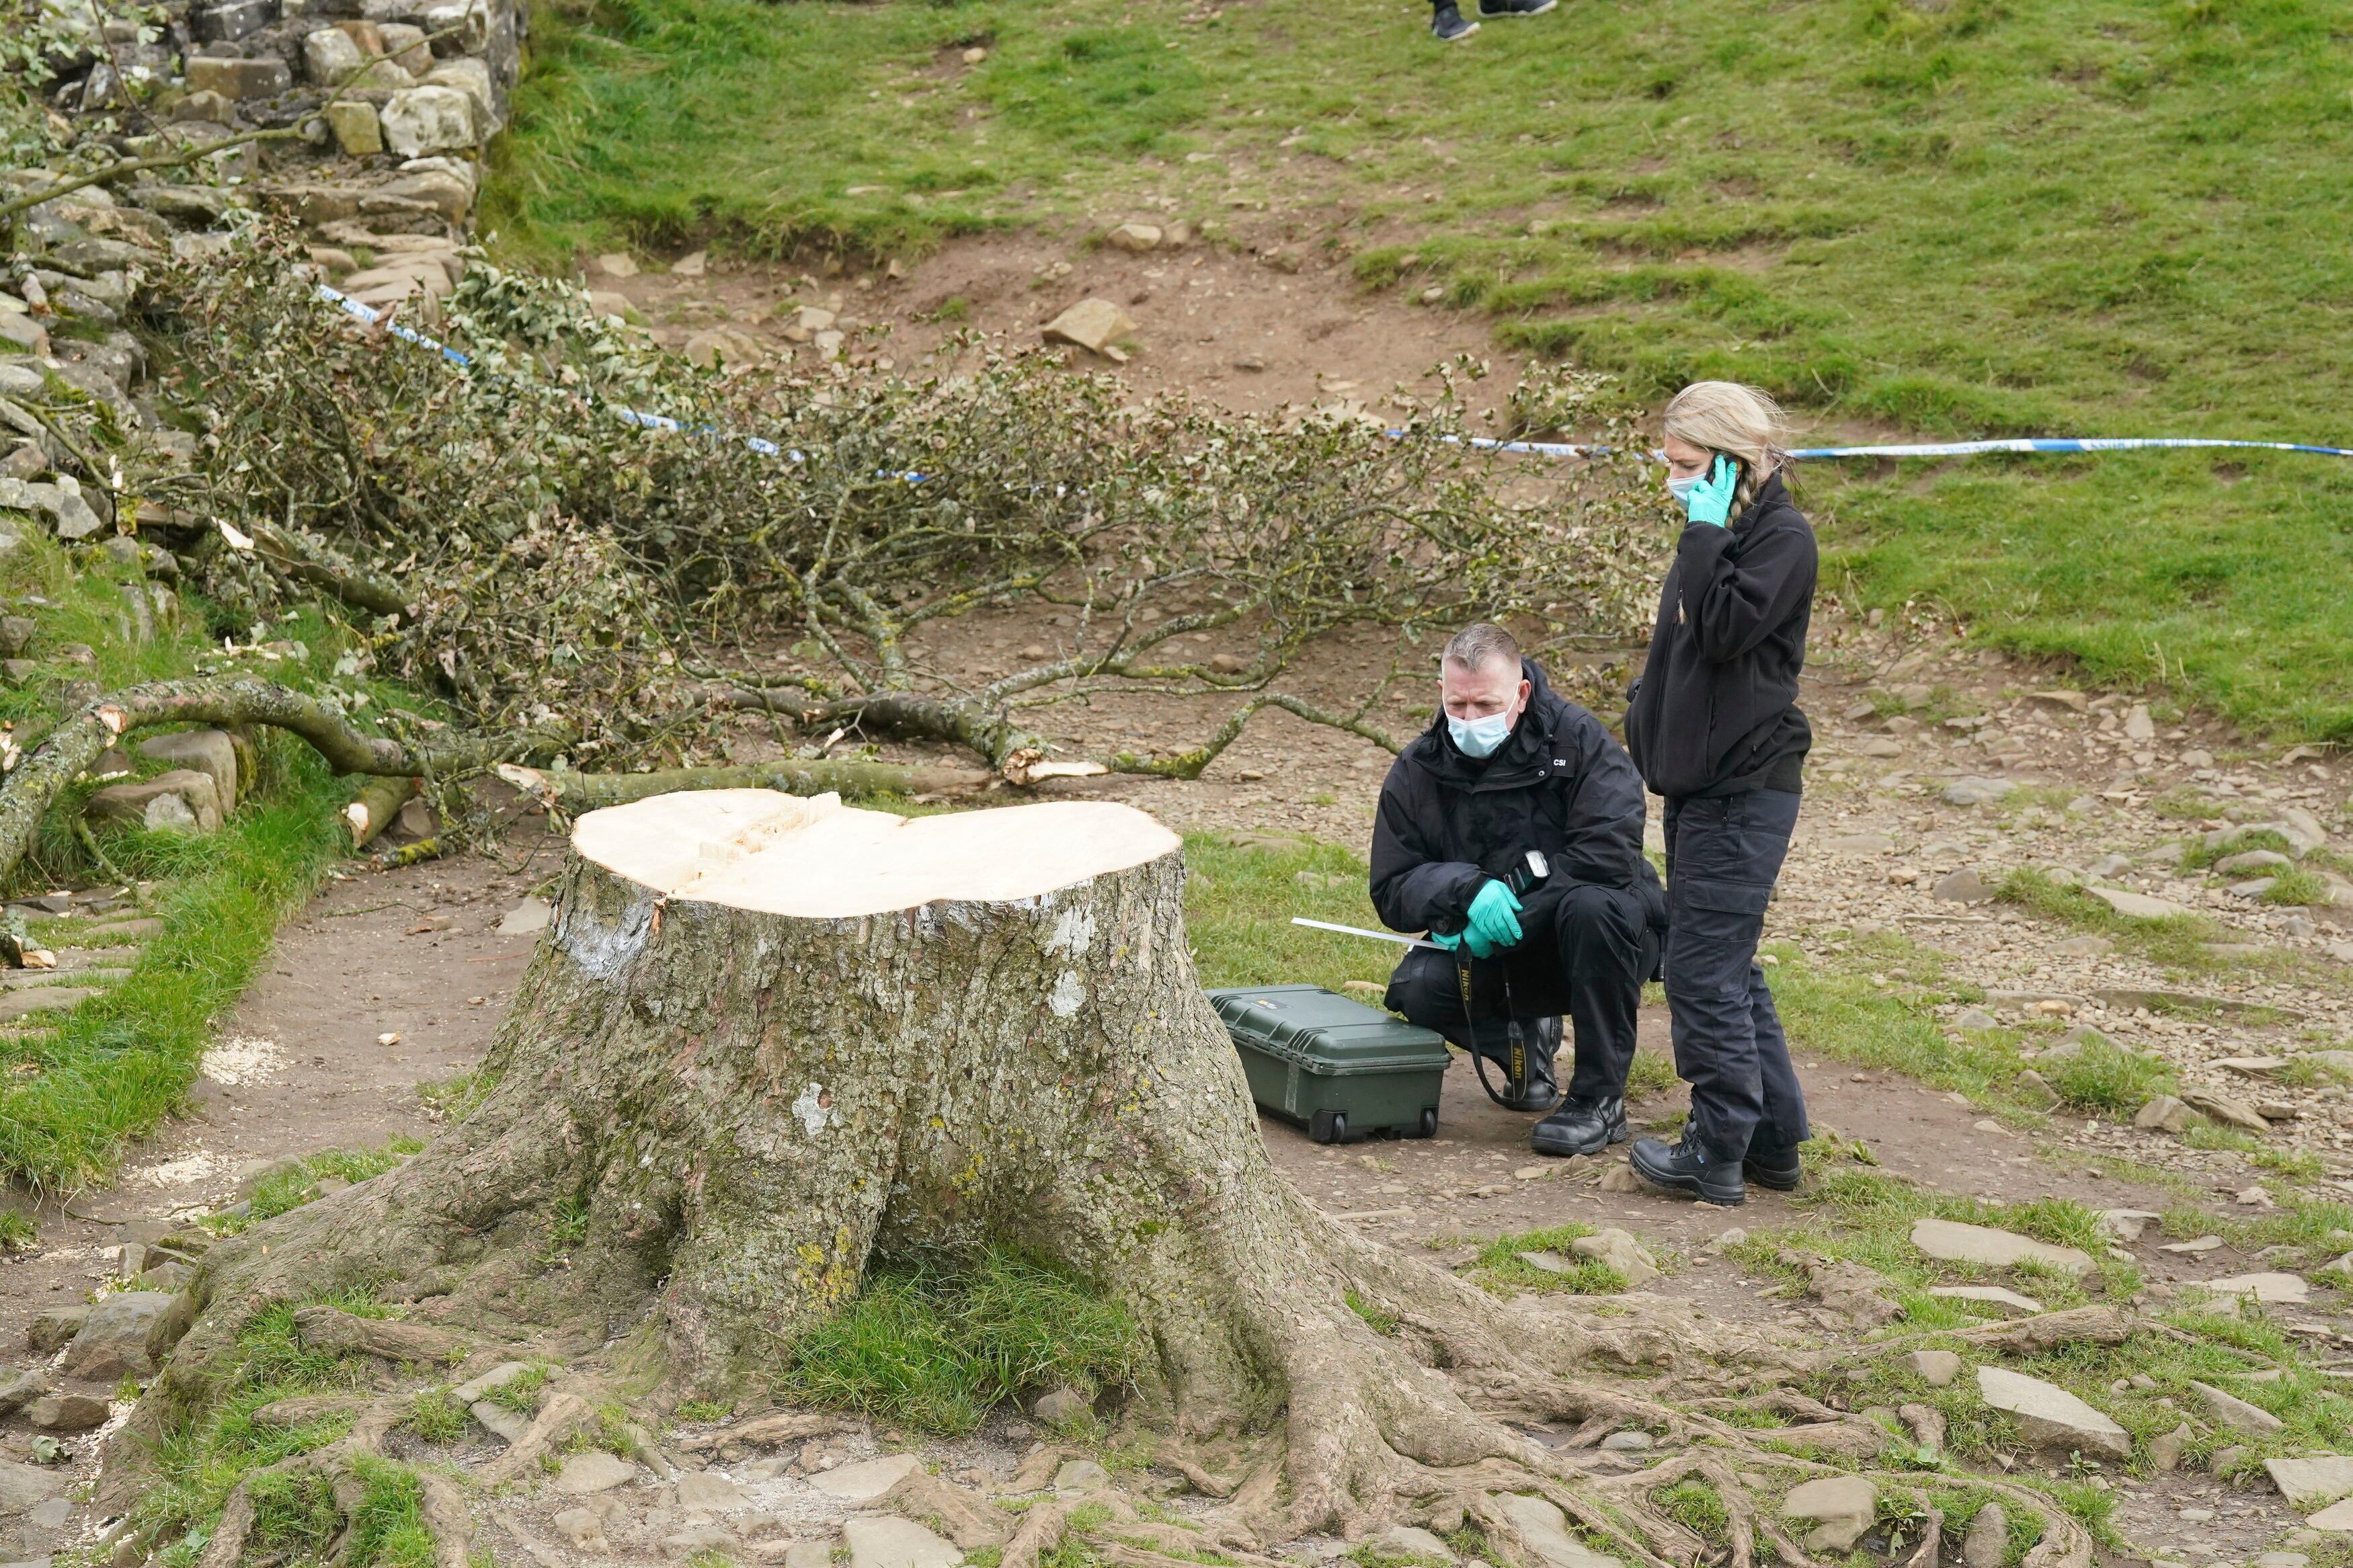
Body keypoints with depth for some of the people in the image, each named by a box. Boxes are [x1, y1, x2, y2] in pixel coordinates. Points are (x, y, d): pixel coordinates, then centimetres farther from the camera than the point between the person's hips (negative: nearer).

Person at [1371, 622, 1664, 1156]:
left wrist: (1514, 913, -26)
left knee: (1591, 906, -37)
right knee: (1416, 988, -25)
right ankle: (1524, 1038, 10)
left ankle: (1600, 1099, -23)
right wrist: (1469, 890, -27)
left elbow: (1612, 852, -26)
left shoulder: (1575, 739, -15)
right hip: (1496, 956, 3)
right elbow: (1392, 892, -7)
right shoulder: (1417, 771, -4)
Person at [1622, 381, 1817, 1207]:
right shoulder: (1717, 535, 16)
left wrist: (1705, 534, -18)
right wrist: (1648, 708, 13)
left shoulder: (1782, 537, -11)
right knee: (1725, 968, 13)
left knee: (1706, 970, -9)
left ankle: (1719, 1153, -2)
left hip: (1746, 789, -10)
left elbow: (1726, 628, -24)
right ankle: (1773, 1140, 21)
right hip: (1701, 782, 10)